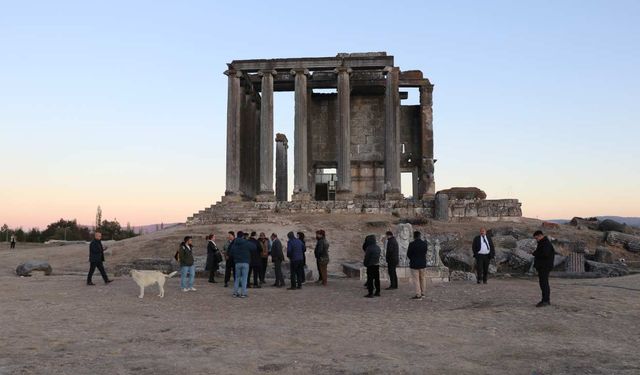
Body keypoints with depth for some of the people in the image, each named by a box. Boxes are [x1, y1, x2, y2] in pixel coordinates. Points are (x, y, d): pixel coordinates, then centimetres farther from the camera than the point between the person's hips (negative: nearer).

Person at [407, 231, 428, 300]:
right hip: (423, 263, 5)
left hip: (414, 264, -5)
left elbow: (408, 255, -8)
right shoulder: (424, 244, -3)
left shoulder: (412, 244, -16)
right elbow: (425, 253, 8)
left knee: (416, 280, 1)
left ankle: (418, 295, 2)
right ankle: (422, 293, 27)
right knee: (423, 278, 18)